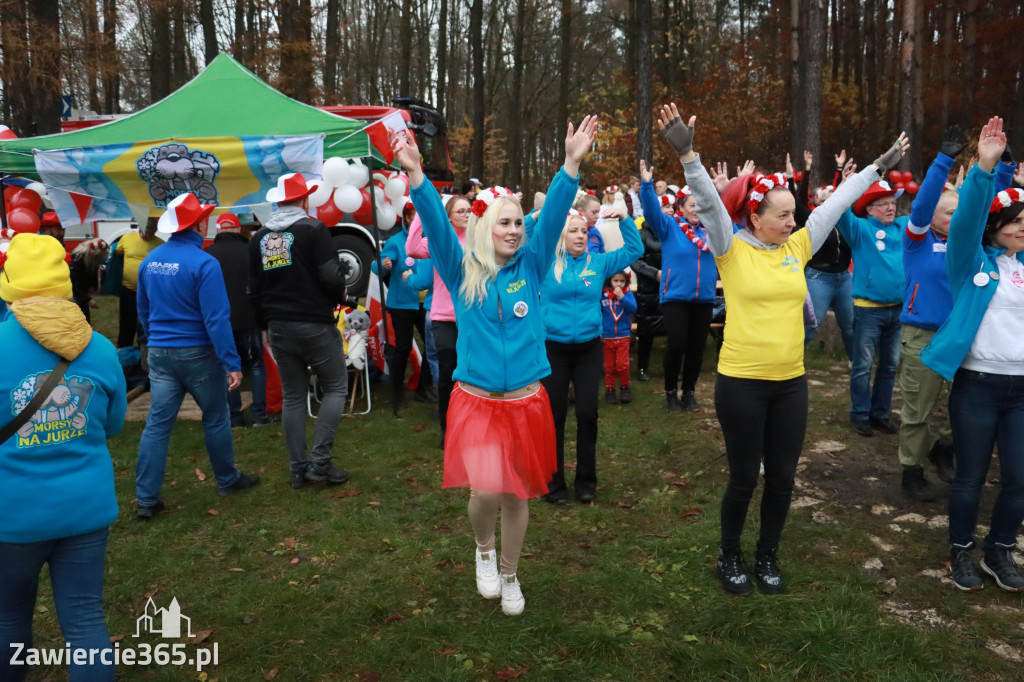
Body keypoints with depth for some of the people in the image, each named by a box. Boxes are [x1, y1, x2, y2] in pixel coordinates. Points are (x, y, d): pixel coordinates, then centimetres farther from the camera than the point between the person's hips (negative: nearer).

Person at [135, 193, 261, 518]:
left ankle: (146, 499, 9)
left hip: (160, 354, 6)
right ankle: (227, 480, 27)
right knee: (215, 418, 12)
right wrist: (232, 363, -18)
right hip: (197, 353, -5)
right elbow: (216, 319, -20)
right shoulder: (203, 263, -17)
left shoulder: (150, 260, 5)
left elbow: (143, 310, 15)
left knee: (157, 423, 7)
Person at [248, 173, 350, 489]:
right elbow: (331, 276, -16)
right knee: (335, 387, 6)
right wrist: (340, 296, 6)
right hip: (315, 324, -5)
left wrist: (265, 325, 23)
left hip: (279, 328, 6)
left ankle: (298, 469, 15)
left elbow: (254, 290, 13)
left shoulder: (259, 238, 10)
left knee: (292, 397, 11)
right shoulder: (313, 229, -8)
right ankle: (320, 462, -1)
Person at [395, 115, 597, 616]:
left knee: (517, 495, 12)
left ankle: (509, 575, 37)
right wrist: (415, 175, -28)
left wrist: (572, 163, -21)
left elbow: (553, 216, -9)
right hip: (475, 401, -2)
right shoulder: (462, 271, -1)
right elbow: (437, 224, -14)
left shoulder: (530, 265, 2)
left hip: (525, 402, 2)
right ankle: (483, 548, 22)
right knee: (486, 491, -15)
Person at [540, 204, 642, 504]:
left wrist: (624, 218, -2)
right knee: (555, 416, 6)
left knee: (588, 415, 4)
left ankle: (586, 481, 20)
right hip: (554, 349, -2)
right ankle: (554, 483, 17)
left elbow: (634, 250, 10)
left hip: (589, 349, 2)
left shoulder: (598, 262, 6)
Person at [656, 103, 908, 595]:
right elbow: (709, 204, -20)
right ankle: (729, 556, 30)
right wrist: (687, 153, -32)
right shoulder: (732, 251, -7)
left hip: (791, 382, 5)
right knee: (744, 477, 7)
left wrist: (878, 167, 17)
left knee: (782, 477, 13)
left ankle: (767, 558, 33)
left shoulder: (797, 248, 6)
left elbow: (837, 203, 12)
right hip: (741, 382, -5)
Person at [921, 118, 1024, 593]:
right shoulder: (971, 261, -2)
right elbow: (966, 219, -19)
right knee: (970, 476, 6)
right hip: (977, 383, -4)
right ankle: (961, 552, 24)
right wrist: (984, 169, -33)